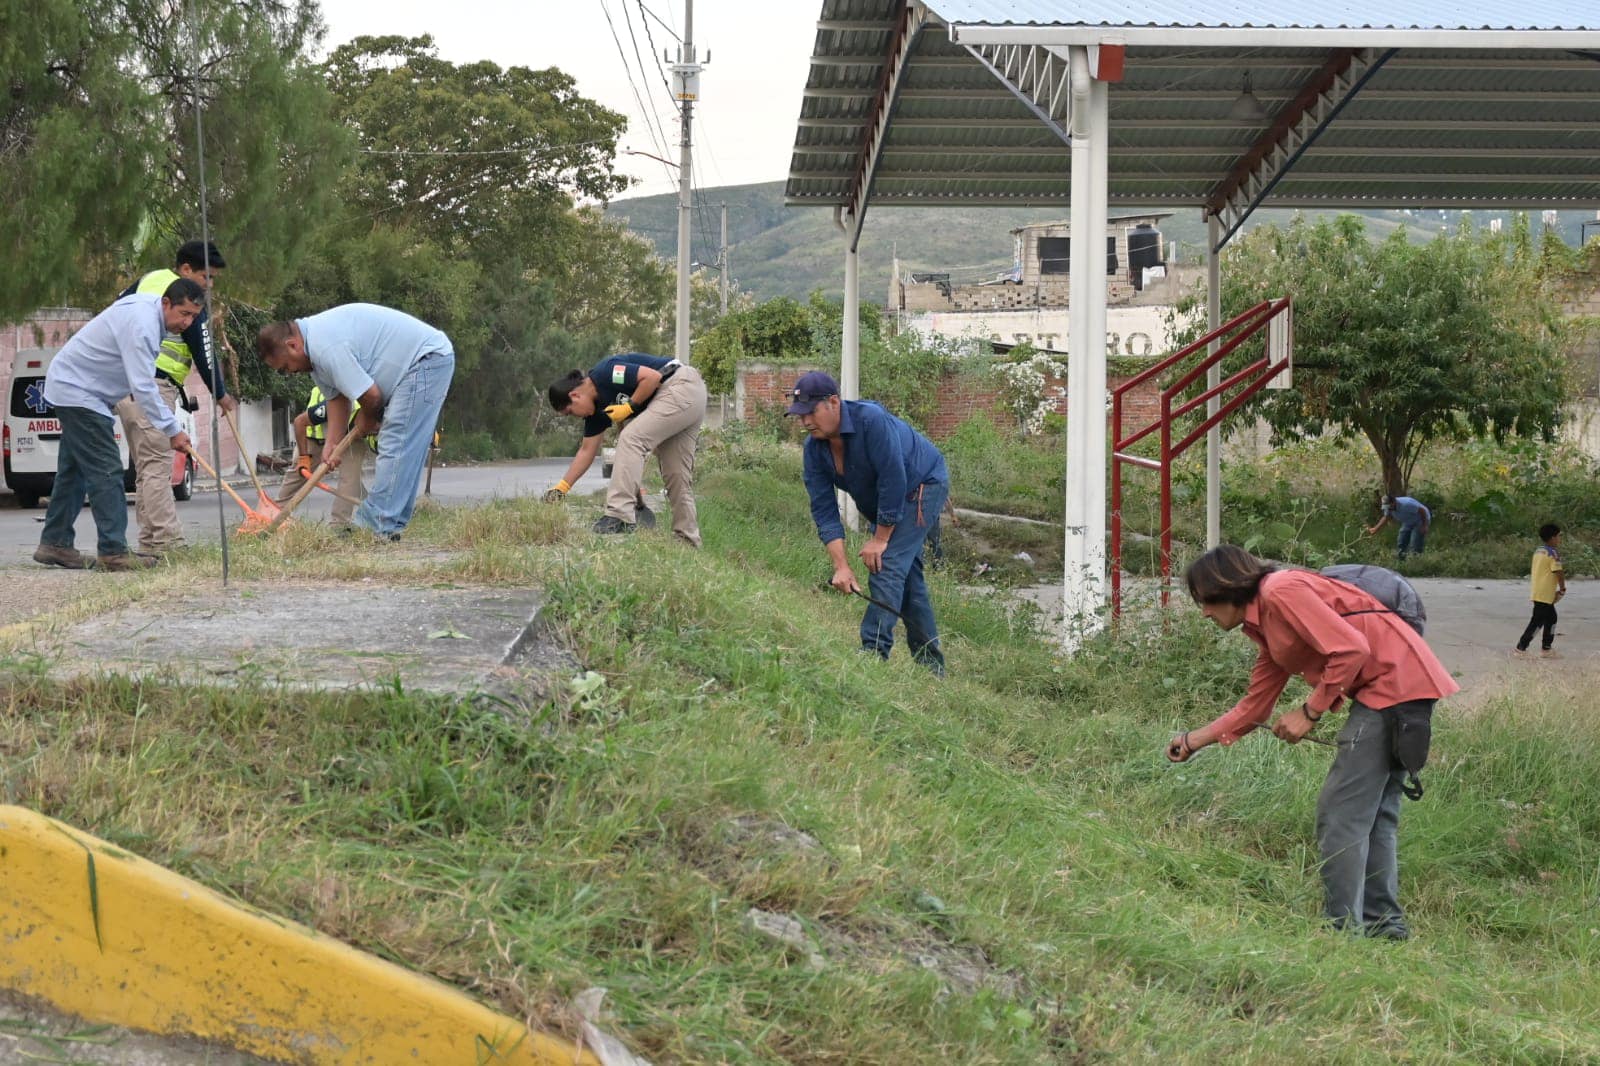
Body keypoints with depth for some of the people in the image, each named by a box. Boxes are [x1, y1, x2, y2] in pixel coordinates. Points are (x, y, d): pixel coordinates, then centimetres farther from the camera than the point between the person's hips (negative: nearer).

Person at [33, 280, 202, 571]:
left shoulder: (148, 306, 4)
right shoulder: (142, 324, -28)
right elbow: (143, 387, -31)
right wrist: (172, 431, -29)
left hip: (70, 387, 11)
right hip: (78, 392, -11)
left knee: (74, 471, 15)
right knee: (106, 471, -13)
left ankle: (54, 544, 21)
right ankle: (114, 552, -14)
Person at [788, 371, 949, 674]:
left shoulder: (871, 420, -33)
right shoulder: (814, 448, -11)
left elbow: (893, 480, -31)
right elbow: (824, 510, -12)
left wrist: (880, 538, -24)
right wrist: (841, 567, -21)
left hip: (923, 485, -8)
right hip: (883, 501, 8)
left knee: (887, 564, -21)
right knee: (907, 575, 10)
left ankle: (873, 651, -21)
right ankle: (930, 664, 19)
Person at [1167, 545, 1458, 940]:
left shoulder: (1282, 592, -12)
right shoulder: (1265, 625, 18)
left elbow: (1350, 649, -20)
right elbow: (1255, 704, 23)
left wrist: (1310, 712, -13)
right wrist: (1195, 739, 24)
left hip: (1395, 680, -10)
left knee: (1340, 812, -8)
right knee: (1375, 811, 16)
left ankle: (1343, 928, -5)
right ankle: (1383, 923, 23)